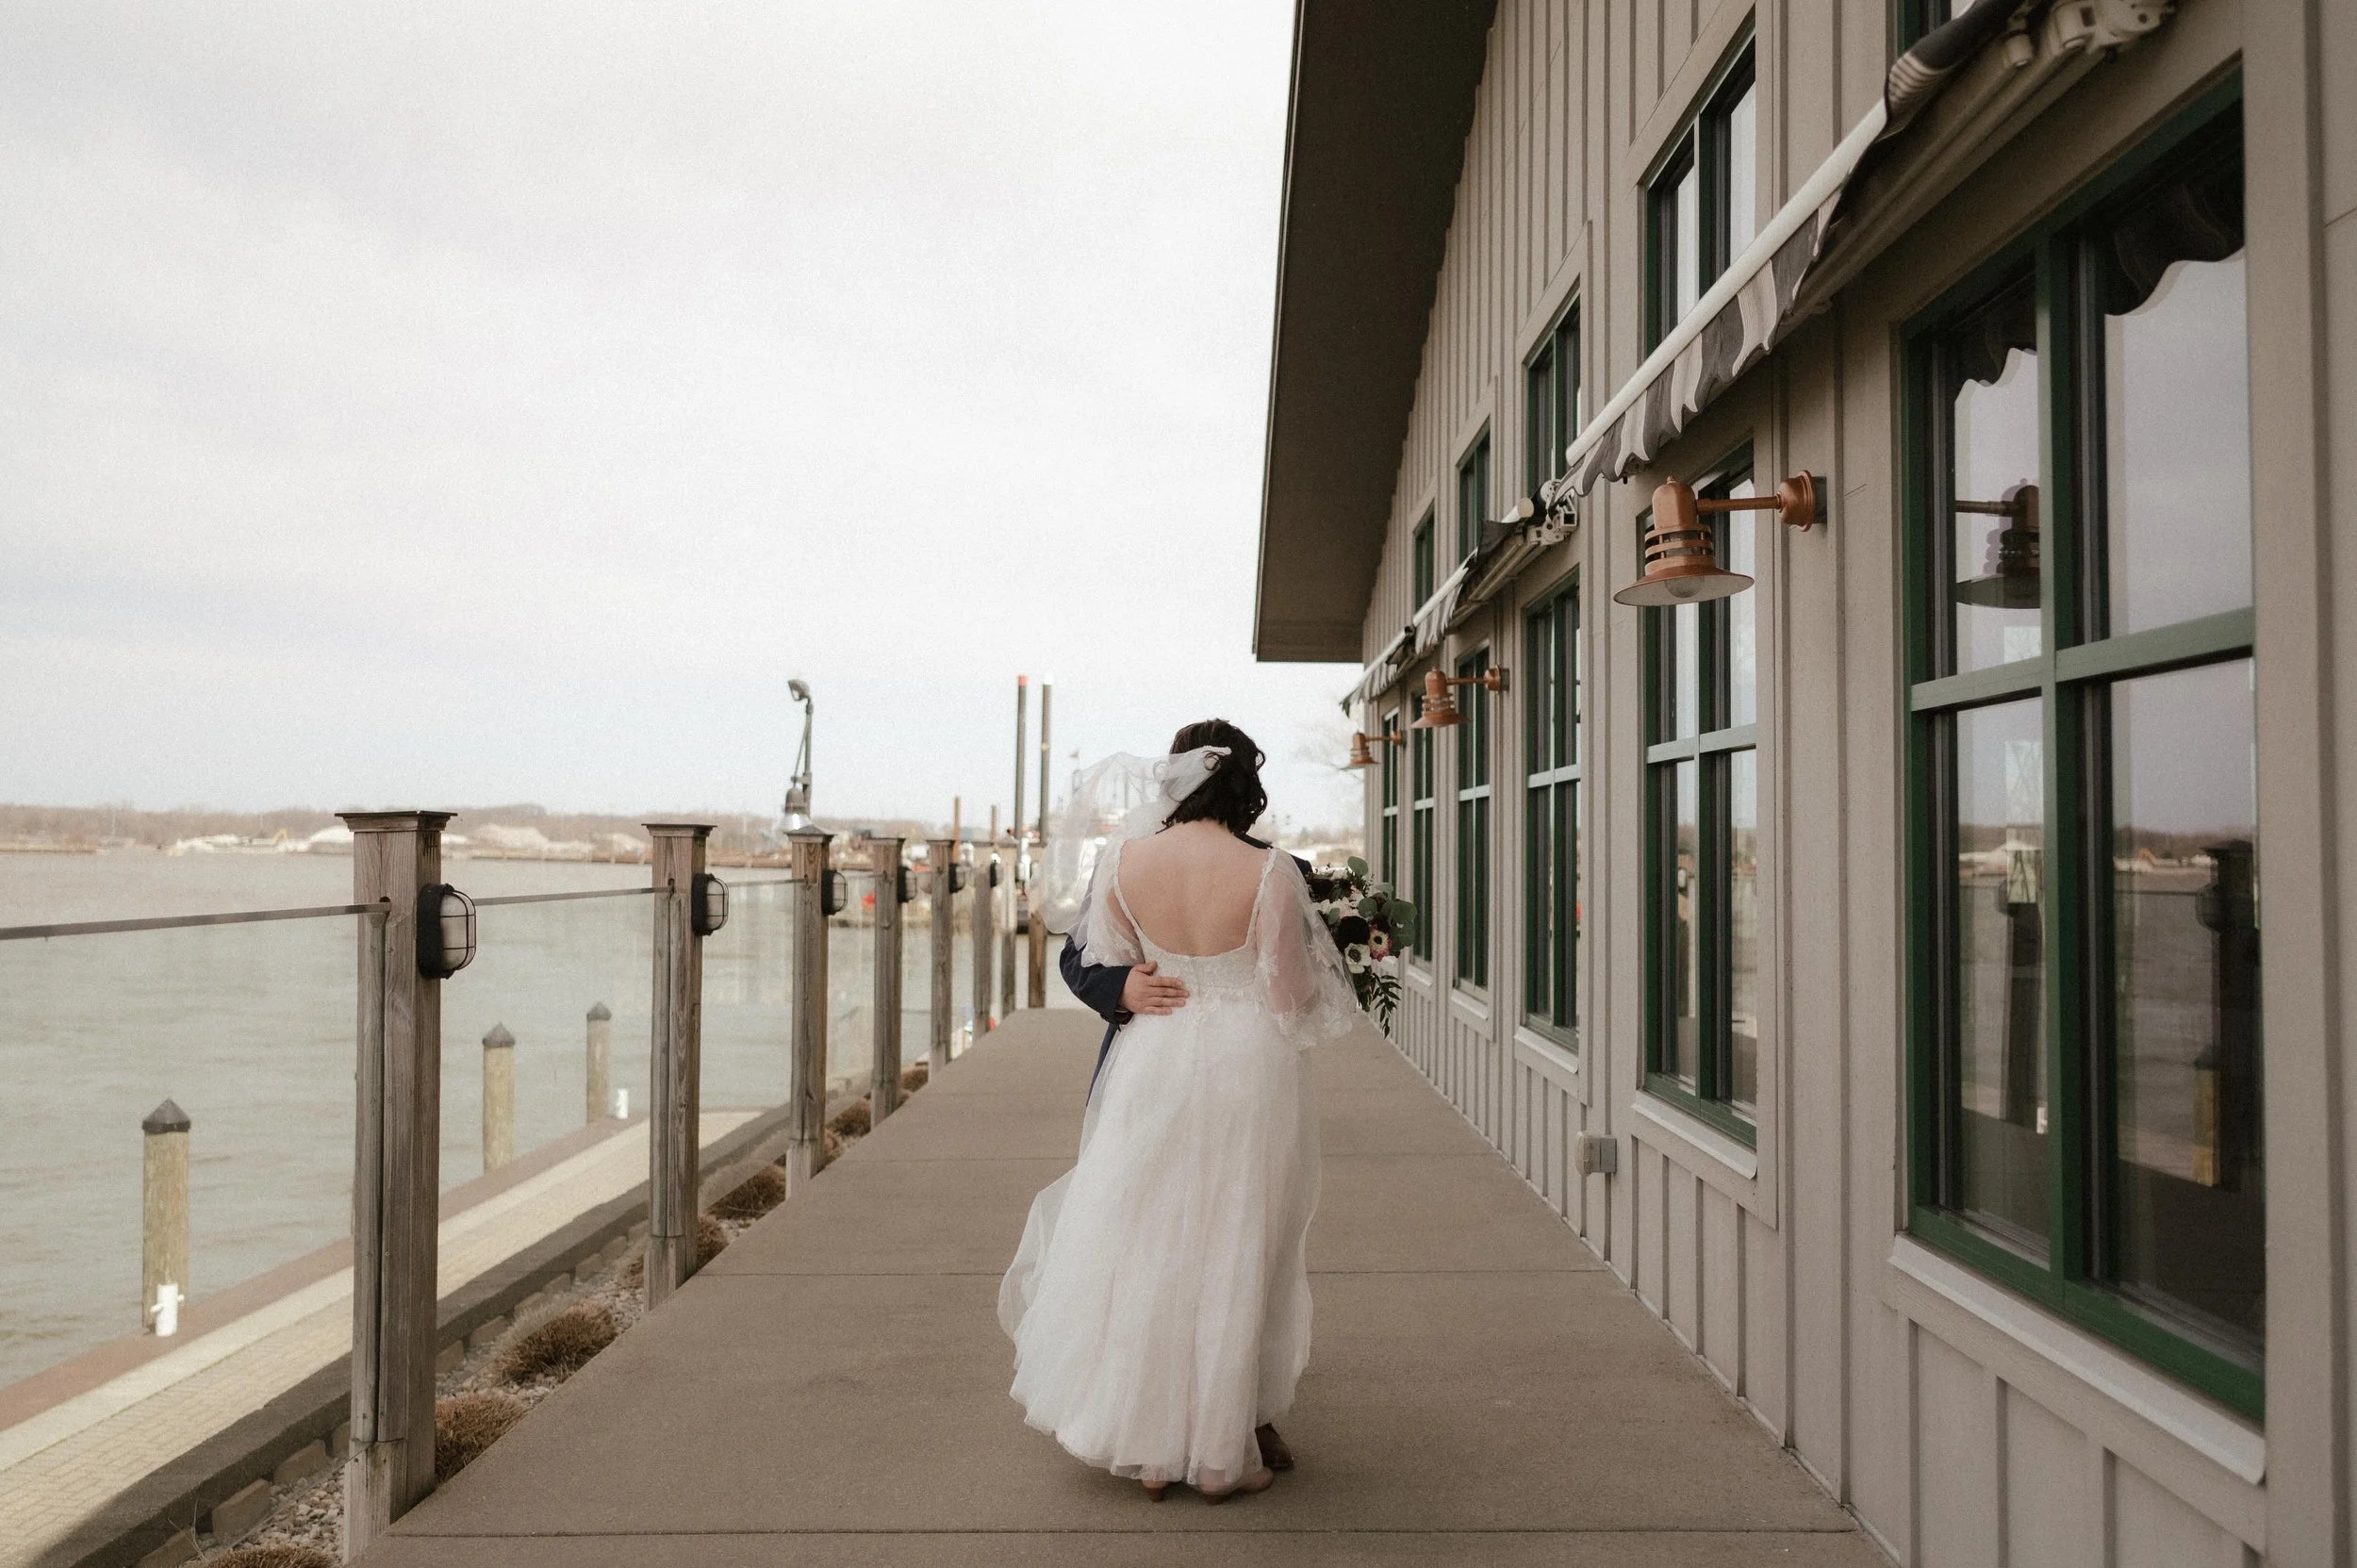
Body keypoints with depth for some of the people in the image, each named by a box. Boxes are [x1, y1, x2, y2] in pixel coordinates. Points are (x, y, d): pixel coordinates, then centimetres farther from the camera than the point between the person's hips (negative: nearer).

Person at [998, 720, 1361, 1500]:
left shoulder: (1125, 862, -6)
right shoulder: (1271, 872, -16)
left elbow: (1112, 960, 6)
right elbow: (1290, 995, -8)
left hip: (1152, 1066, 3)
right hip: (1248, 1072, -3)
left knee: (1146, 1243, 15)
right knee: (1231, 1252, 10)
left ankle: (1145, 1442, 27)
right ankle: (1219, 1449, 23)